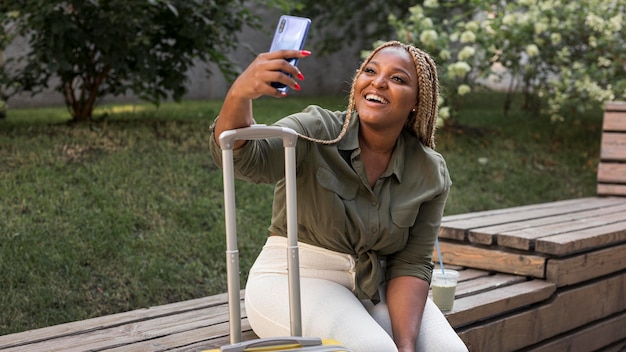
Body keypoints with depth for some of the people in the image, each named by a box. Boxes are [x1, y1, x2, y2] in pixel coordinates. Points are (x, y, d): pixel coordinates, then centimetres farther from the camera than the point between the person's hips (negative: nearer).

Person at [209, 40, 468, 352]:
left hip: (377, 289, 4)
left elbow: (411, 263, -4)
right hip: (296, 279, -4)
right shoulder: (314, 133, -14)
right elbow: (241, 158, -31)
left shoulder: (431, 174, -3)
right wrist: (239, 94, -52)